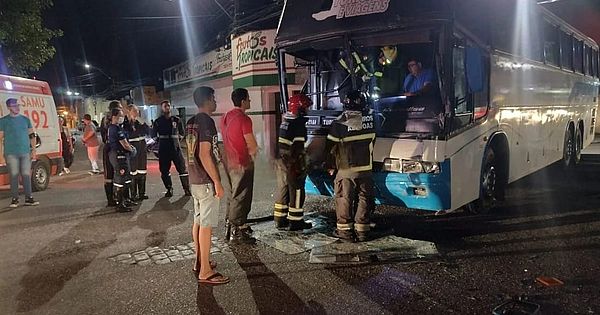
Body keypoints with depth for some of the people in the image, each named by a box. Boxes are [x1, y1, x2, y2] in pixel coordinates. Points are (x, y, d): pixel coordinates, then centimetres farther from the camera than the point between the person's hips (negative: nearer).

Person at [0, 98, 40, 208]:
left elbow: (32, 136, 15)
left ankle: (29, 198, 6)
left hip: (25, 152, 2)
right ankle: (14, 199, 7)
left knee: (26, 175, 2)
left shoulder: (25, 119, 12)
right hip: (11, 153, -2)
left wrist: (33, 150, 8)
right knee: (14, 176, 0)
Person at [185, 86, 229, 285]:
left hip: (195, 180, 9)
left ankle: (199, 261, 28)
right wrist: (217, 182, -20)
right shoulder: (206, 121, -17)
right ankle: (205, 272, 2)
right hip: (206, 181, -9)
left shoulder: (191, 122, 12)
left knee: (198, 221, 16)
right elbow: (205, 155, -23)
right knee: (206, 225, -4)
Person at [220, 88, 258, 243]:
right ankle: (237, 231, 5)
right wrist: (252, 152, 6)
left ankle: (230, 223, 28)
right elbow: (252, 145, -17)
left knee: (231, 195, 18)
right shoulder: (244, 119, -18)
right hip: (242, 164, -8)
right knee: (240, 197, -1)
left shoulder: (225, 117, 8)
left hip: (229, 162, 8)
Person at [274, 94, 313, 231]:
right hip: (293, 164, -9)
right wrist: (301, 167, -16)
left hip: (281, 161, 9)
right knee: (296, 191, 2)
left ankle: (280, 220, 23)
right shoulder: (298, 124, -16)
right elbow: (297, 148, -20)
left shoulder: (284, 121, 10)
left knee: (283, 189, 15)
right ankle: (295, 222, 9)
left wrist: (280, 158, 19)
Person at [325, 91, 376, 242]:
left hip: (346, 169, -3)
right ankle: (362, 230, 16)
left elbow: (331, 147, -6)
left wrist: (330, 166, 6)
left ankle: (345, 230, 12)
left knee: (344, 199, 7)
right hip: (366, 168, 3)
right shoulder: (370, 119, -2)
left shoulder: (339, 124, -12)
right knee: (363, 199, 10)